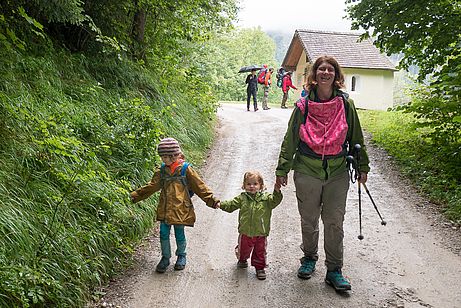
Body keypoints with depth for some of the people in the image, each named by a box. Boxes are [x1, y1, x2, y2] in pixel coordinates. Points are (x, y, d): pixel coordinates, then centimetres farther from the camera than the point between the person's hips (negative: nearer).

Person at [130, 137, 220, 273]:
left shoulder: (186, 169, -8)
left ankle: (181, 255, 34)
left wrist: (211, 200, -10)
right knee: (164, 234, 8)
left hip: (180, 209, -4)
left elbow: (199, 186, -5)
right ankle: (165, 258, 29)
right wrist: (136, 195, 13)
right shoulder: (161, 170, 4)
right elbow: (152, 186, 14)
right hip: (164, 209, 4)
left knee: (179, 235, 9)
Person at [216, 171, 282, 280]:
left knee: (260, 252, 11)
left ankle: (260, 268, 30)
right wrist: (221, 204, -11)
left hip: (260, 233, -1)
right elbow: (231, 205, 2)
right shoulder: (242, 198, -2)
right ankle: (242, 260, 50)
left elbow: (275, 201, -18)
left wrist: (277, 192, -35)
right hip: (245, 232, 1)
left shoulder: (266, 198, -5)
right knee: (243, 249, 20)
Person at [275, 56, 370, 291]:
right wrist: (282, 170, 0)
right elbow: (290, 139, 1)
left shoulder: (346, 104, 0)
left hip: (338, 174, 1)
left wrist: (362, 167, 10)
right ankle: (309, 258, 36)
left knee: (335, 223, 6)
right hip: (307, 172, 0)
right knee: (309, 221, 13)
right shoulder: (303, 105, -3)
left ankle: (334, 270, 21)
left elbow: (356, 138, 9)